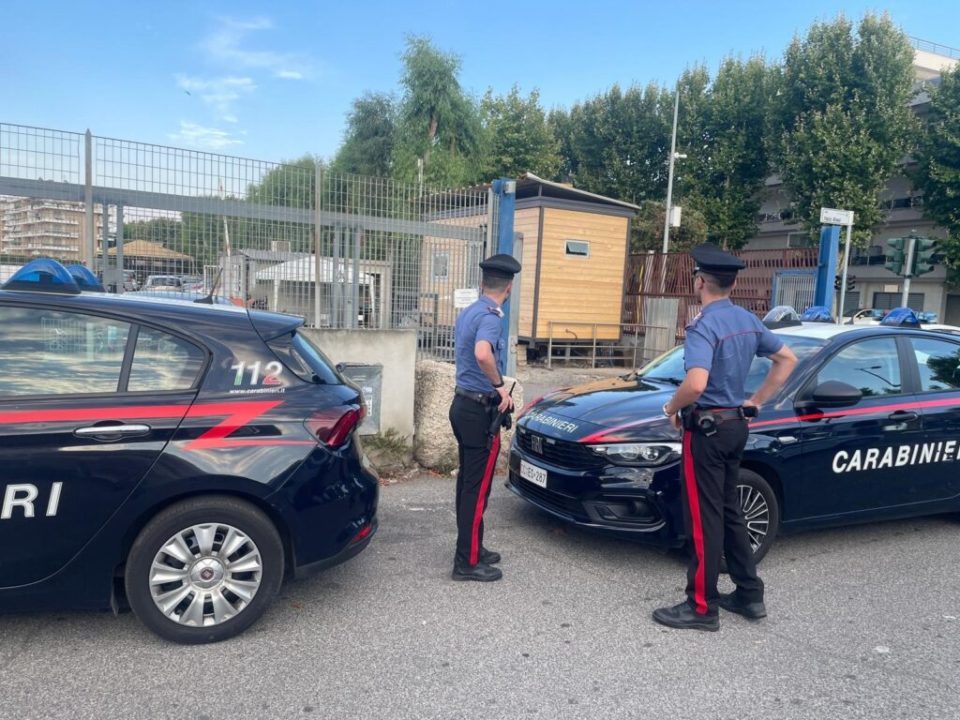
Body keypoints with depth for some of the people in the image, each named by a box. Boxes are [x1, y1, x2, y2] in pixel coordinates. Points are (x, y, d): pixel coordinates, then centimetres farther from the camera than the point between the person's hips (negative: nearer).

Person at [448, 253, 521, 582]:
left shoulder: (467, 312, 12)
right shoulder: (490, 316, -18)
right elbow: (482, 354, -39)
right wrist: (500, 386, -24)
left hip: (462, 403, 10)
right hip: (480, 410, -10)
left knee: (467, 481, 16)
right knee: (477, 488, -2)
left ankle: (471, 548, 27)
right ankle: (468, 562, 5)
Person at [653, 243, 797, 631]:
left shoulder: (704, 326, -19)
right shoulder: (748, 321, 8)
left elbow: (696, 384, -33)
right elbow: (787, 359, 19)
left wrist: (672, 408, -13)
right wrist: (756, 401, 17)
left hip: (707, 428, -9)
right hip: (736, 425, 9)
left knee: (704, 517, -1)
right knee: (729, 510, 19)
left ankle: (702, 607, 9)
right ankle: (749, 594, 28)